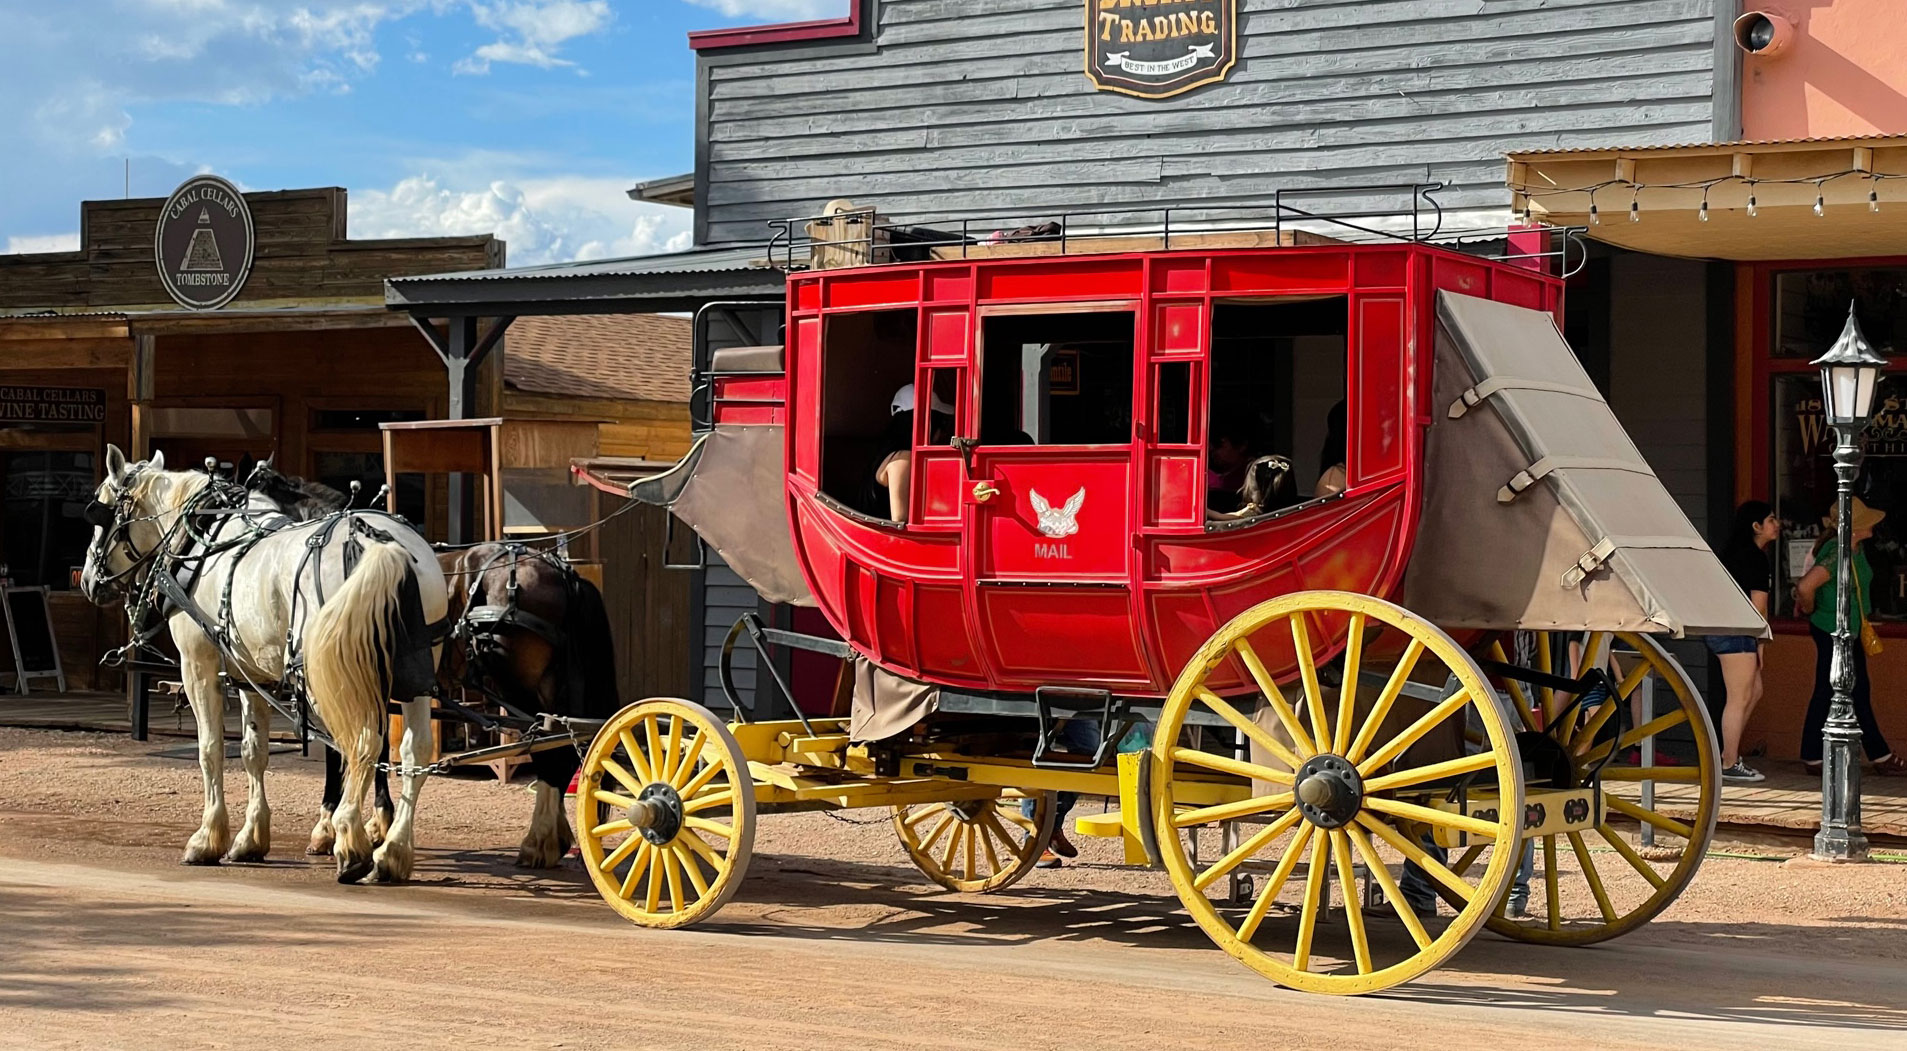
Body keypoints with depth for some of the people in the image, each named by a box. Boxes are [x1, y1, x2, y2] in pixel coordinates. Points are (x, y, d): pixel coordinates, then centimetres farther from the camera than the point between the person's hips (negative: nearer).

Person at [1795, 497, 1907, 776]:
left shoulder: (1857, 549, 6)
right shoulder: (1837, 554, -24)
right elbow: (1806, 587, -34)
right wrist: (1811, 609, -15)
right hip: (1832, 632, -10)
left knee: (1860, 693, 13)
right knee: (1827, 693, -1)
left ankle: (1881, 757, 19)